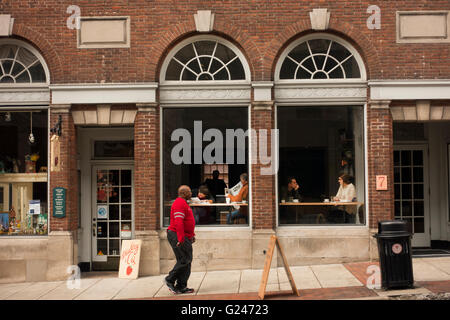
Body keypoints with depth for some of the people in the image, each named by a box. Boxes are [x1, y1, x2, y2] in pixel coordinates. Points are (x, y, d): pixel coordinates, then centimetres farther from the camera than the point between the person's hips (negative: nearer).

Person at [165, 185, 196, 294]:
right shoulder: (179, 203, -14)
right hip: (178, 236, -11)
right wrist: (180, 239, -27)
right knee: (184, 260, -10)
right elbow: (178, 222, -23)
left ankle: (181, 287, 11)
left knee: (187, 261, 8)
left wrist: (192, 235, 21)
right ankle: (170, 280, 2)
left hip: (185, 237, 11)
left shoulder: (184, 203, 20)